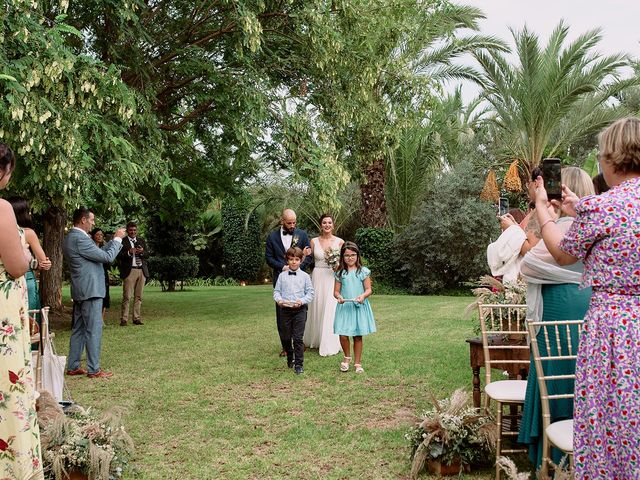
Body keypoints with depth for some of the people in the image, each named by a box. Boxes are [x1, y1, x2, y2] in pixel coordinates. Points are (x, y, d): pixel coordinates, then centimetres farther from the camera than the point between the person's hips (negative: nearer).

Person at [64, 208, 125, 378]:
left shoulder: (71, 237, 14)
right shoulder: (80, 238, -18)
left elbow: (98, 253, 18)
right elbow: (107, 257, -16)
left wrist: (114, 240, 15)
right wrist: (118, 239, -4)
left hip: (80, 292, 10)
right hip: (90, 290, -10)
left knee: (78, 329, 14)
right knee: (94, 330, -5)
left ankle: (73, 367, 19)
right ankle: (94, 369, -1)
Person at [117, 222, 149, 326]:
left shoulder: (141, 241, 17)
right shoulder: (122, 241, 3)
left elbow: (146, 255, 12)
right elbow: (119, 256, -5)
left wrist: (142, 252, -9)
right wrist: (129, 252, -19)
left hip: (141, 271, 4)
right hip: (129, 271, -4)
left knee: (138, 296, 5)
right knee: (127, 297, -8)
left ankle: (137, 318, 9)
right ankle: (124, 319, -5)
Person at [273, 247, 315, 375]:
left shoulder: (305, 276, 1)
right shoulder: (282, 276, 4)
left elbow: (310, 293, 1)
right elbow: (276, 291, 7)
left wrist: (301, 301, -15)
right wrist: (279, 299, -13)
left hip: (299, 310, -2)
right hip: (285, 310, 2)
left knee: (298, 338, -4)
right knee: (286, 337, 12)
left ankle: (299, 364, 4)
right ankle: (290, 358, 36)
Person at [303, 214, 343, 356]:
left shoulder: (340, 241, 0)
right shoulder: (314, 241, 4)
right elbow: (310, 261, 9)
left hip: (333, 279, -2)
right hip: (317, 278, 2)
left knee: (331, 310, -3)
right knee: (316, 308, 9)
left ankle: (329, 345, 6)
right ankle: (315, 340, 26)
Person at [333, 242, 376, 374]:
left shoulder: (363, 271, 2)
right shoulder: (340, 273, 5)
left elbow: (368, 289, 1)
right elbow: (336, 291, 6)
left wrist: (363, 296, -20)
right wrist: (338, 296, -16)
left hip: (359, 307, -1)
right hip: (344, 307, 1)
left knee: (358, 336, 4)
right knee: (343, 335, -7)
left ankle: (358, 363, 19)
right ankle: (347, 358, 20)